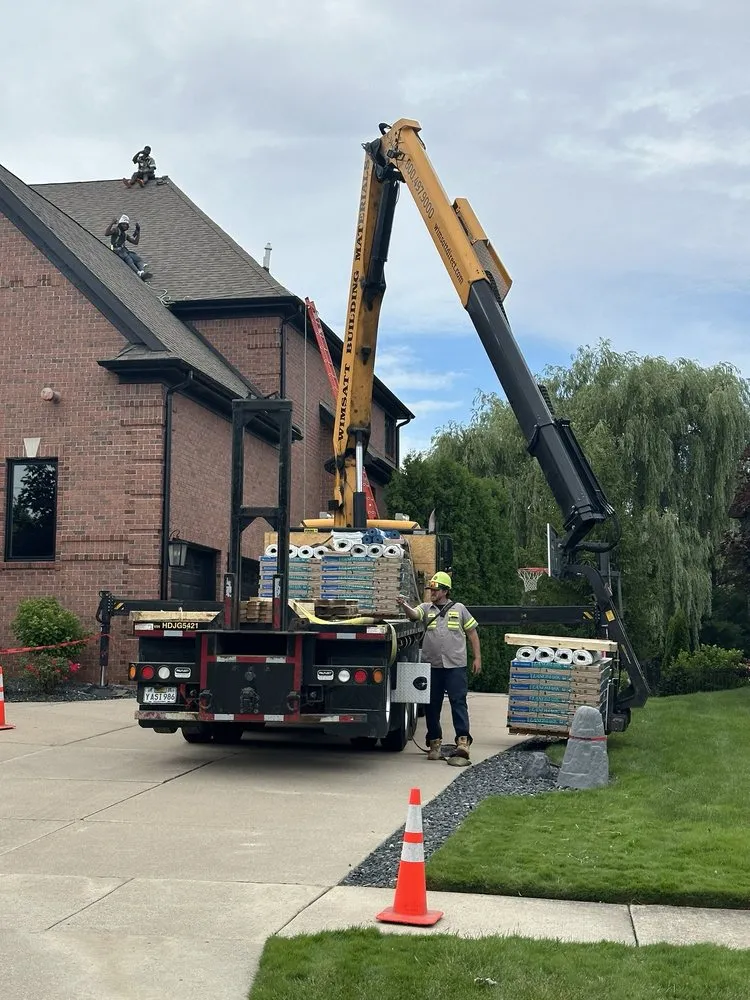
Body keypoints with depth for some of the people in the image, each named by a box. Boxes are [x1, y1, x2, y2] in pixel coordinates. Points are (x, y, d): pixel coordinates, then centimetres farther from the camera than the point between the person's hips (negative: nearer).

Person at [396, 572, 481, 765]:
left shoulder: (459, 609, 8)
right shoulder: (427, 609, 10)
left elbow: (472, 633, 11)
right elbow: (413, 615, -12)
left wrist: (477, 658, 6)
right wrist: (404, 605, -34)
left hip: (456, 666, -2)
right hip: (432, 665, 2)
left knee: (458, 703, -7)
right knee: (432, 706, 8)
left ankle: (463, 743, -8)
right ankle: (434, 744, 18)